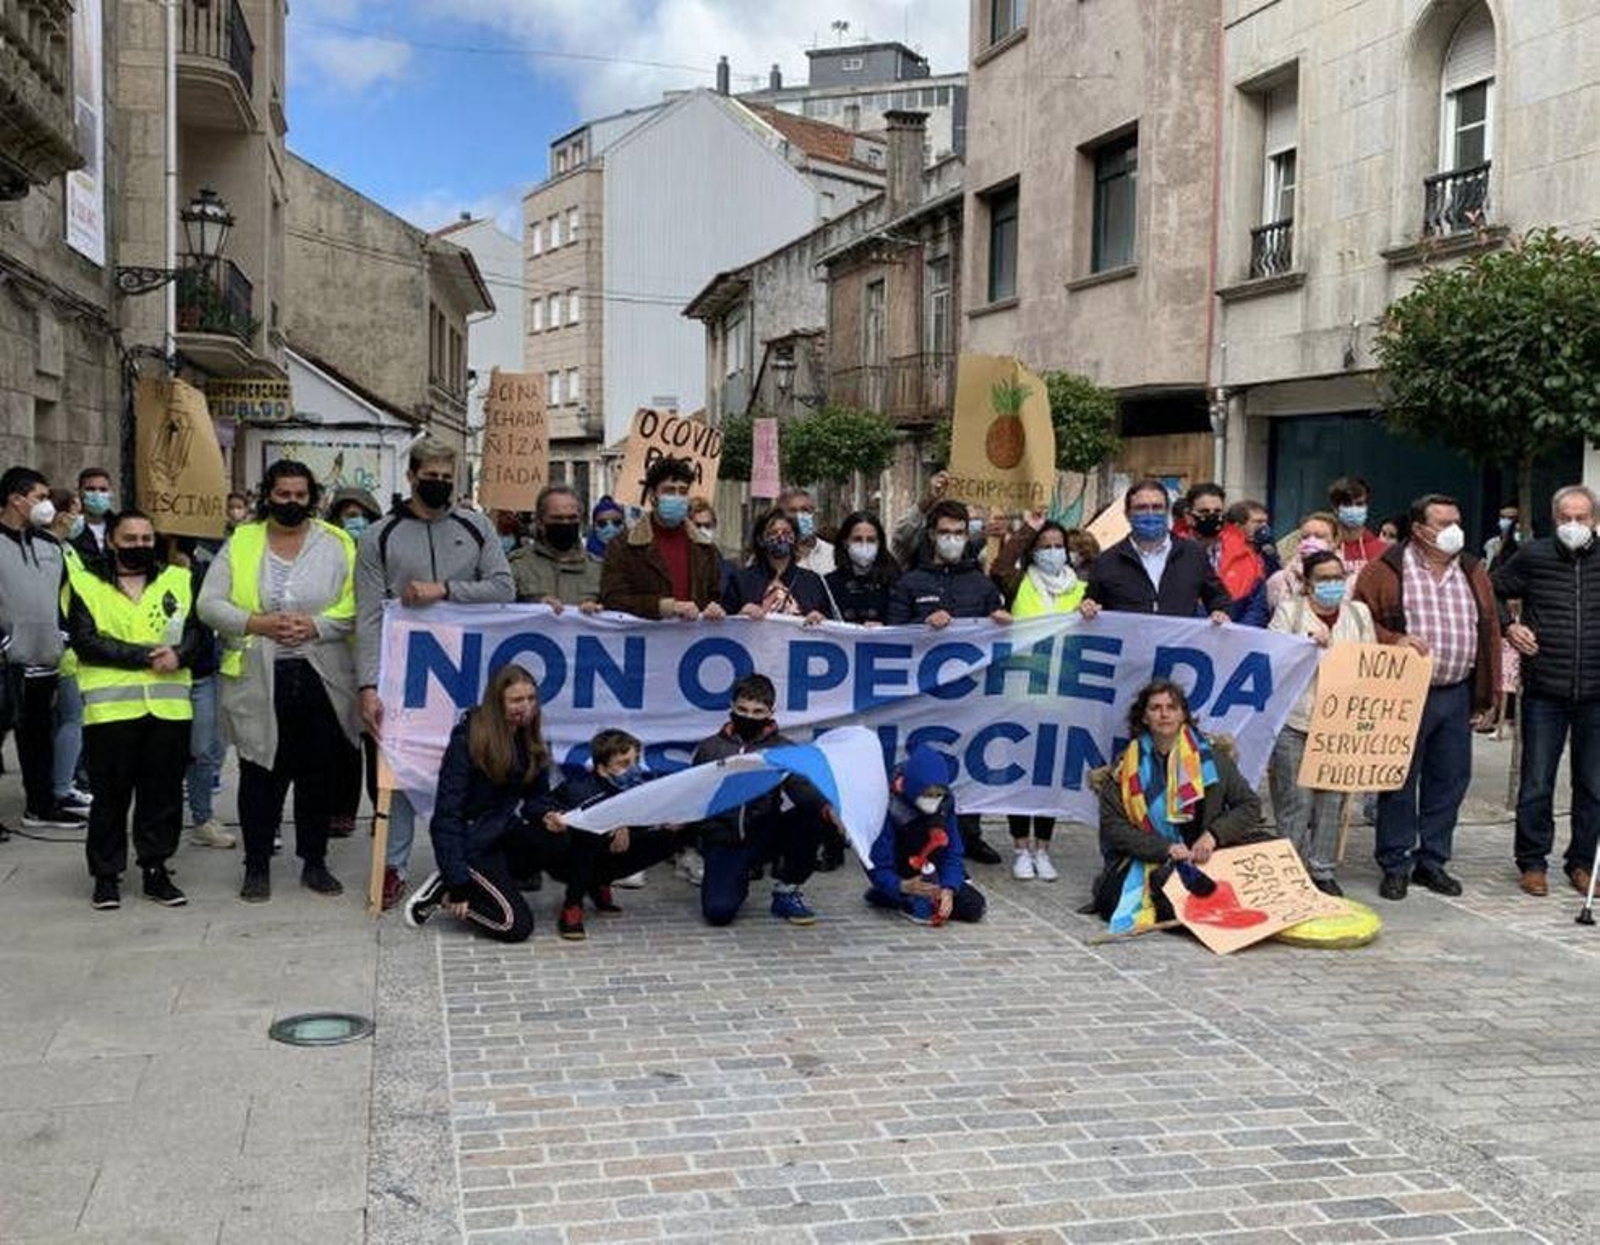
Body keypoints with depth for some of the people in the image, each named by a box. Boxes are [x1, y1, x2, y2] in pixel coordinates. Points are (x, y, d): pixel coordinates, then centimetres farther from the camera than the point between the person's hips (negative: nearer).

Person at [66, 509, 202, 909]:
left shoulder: (178, 581, 12)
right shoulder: (86, 584, 3)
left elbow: (195, 629, 5)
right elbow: (85, 641, -8)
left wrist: (178, 654, -17)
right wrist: (144, 656, -14)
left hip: (168, 706, 2)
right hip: (110, 707, -2)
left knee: (163, 793, 7)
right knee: (111, 794, 5)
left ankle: (155, 869, 19)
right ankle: (106, 875, 17)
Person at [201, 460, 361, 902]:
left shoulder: (336, 544, 4)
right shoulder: (241, 543, 5)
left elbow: (354, 608, -2)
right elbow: (209, 604, 0)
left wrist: (315, 626, -17)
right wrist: (258, 624, -14)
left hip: (321, 679, 1)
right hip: (258, 682, 0)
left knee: (318, 774, 9)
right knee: (260, 775, 4)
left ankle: (315, 862, 22)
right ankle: (257, 866, 16)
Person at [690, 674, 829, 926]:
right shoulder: (710, 749, 9)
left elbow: (800, 786, -12)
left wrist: (824, 806, -34)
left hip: (765, 836, 0)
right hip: (723, 839, 0)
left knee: (810, 818, -28)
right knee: (718, 912, -23)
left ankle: (786, 893, -5)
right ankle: (738, 883, 17)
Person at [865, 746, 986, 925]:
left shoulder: (945, 803, -11)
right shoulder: (891, 808, -27)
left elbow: (952, 853, -13)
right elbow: (878, 867, -27)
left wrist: (948, 889, -30)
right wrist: (903, 886, -47)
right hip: (899, 878, -6)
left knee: (974, 907, -14)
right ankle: (917, 902, -23)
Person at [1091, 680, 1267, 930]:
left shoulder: (1211, 756, 7)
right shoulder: (1126, 768, 5)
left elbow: (1250, 805, 7)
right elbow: (1112, 826, -1)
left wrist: (1214, 834, -11)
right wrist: (1166, 848, -15)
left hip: (1206, 859, 0)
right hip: (1146, 861, 0)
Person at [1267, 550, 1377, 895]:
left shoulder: (1359, 613, 15)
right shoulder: (1289, 611, 4)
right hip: (1294, 721, -3)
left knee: (1332, 800, 4)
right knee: (1296, 802, -4)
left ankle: (1322, 870, 15)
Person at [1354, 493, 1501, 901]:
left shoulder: (1473, 573, 12)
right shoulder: (1386, 570, -4)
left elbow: (1489, 633, 13)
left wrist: (1485, 697, 9)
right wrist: (1394, 641, -22)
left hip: (1457, 695, 5)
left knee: (1450, 780, 9)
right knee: (1400, 780, 1)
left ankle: (1432, 860, 22)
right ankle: (1395, 864, 11)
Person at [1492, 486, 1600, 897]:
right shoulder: (1533, 556, -1)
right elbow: (1491, 593, 10)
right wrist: (1508, 628, -6)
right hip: (1544, 693, -1)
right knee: (1536, 785, 5)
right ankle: (1532, 862, 18)